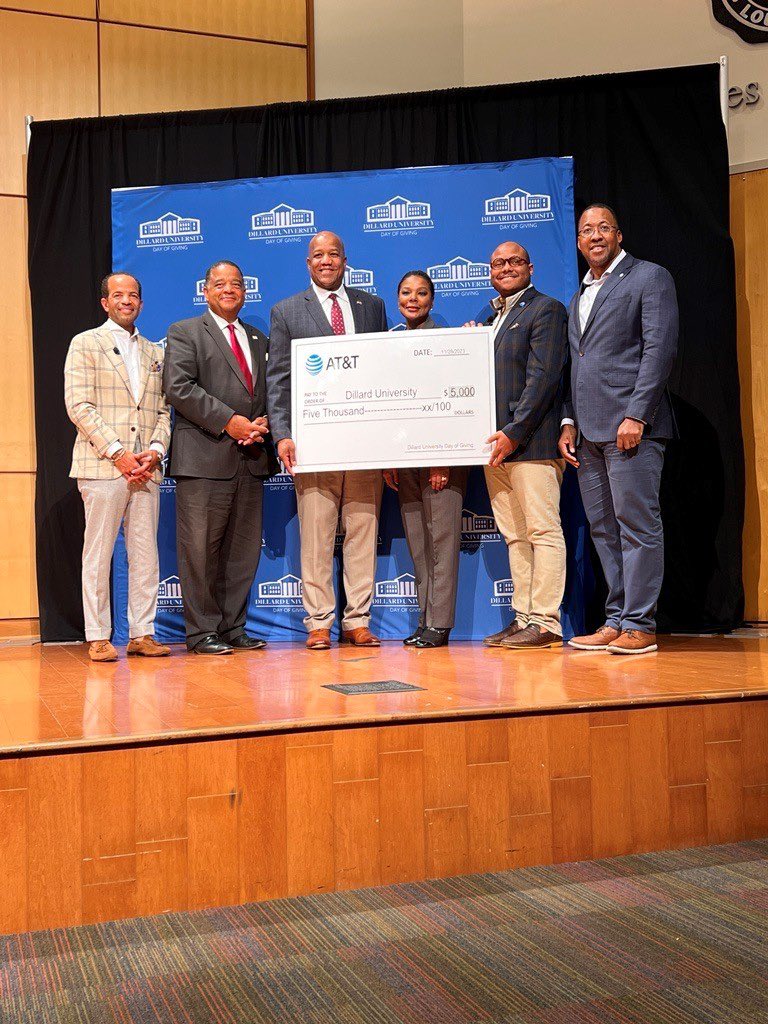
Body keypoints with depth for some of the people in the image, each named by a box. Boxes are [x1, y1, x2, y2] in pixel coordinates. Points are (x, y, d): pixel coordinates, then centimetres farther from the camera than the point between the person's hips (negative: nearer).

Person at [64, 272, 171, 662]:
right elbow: (79, 406, -6)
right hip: (101, 467, -4)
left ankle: (142, 634, 11)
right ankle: (98, 638, 5)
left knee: (145, 555, 4)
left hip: (146, 468, 4)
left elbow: (164, 409, 14)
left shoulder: (154, 352, 19)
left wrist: (155, 451, -4)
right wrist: (117, 453, -13)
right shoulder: (86, 344, 4)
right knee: (98, 555, -1)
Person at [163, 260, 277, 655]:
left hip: (251, 458, 6)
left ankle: (233, 628, 16)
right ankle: (202, 632, 5)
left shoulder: (258, 339, 22)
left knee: (244, 549, 8)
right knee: (200, 548, -3)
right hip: (204, 456, -6)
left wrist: (262, 423, -2)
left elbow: (270, 391, 20)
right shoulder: (184, 333, 4)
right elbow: (178, 387, -9)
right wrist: (229, 421, -15)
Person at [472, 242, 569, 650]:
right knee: (515, 535, 9)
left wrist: (514, 432, -17)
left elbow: (543, 377, -12)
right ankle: (524, 618, 14)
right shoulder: (491, 318, 21)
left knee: (543, 531, -5)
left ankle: (546, 622, -2)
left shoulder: (546, 309, -2)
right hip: (495, 444, 8)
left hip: (531, 442, -8)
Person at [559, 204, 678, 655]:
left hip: (630, 426, -7)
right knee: (605, 530, 8)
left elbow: (660, 349, -8)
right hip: (589, 432, 8)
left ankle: (639, 625, -2)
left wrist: (636, 416, -16)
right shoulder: (579, 297, 24)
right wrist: (569, 422, 11)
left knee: (638, 525, -6)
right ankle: (617, 620, 13)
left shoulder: (649, 278, 2)